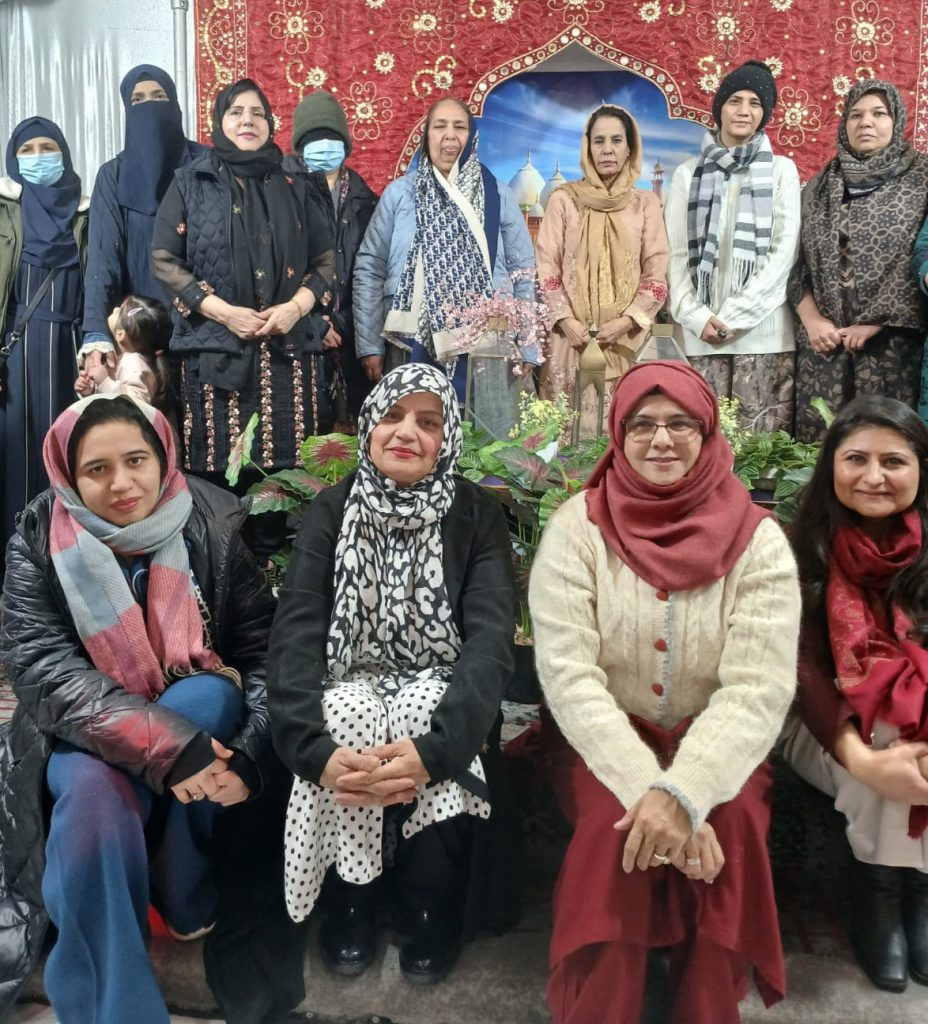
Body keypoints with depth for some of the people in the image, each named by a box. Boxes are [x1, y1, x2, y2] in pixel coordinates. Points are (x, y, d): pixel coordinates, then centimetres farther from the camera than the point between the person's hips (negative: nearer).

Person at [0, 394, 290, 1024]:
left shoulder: (215, 528, -11)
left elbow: (266, 653, -13)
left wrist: (253, 758, -31)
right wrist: (167, 745, -33)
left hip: (201, 714, 1)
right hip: (85, 734, 0)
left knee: (211, 693, -32)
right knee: (93, 790, -32)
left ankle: (185, 899, -13)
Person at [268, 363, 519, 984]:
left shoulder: (477, 515, -8)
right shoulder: (332, 511, -4)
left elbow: (492, 639, -21)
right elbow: (296, 631, -16)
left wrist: (435, 747, -39)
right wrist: (314, 748, -34)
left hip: (438, 692, 0)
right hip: (354, 687, 1)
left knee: (432, 725, -32)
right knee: (348, 713, -31)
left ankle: (432, 911, -5)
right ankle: (351, 905, -5)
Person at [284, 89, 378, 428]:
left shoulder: (361, 196, 16)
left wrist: (343, 321, 1)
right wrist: (313, 321, -10)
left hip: (352, 331, 4)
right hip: (302, 329, -4)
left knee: (353, 418, 2)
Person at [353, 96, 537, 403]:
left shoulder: (498, 196, 7)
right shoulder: (398, 193, 5)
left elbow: (524, 272, 8)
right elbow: (369, 268, 5)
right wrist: (369, 345, 0)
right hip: (413, 348, 0)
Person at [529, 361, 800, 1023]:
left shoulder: (758, 540, -7)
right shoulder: (578, 528, -9)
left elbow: (760, 689, -16)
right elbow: (568, 675, -17)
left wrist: (683, 792, -31)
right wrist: (648, 790, -28)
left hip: (715, 742, 1)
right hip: (605, 739, -1)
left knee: (730, 825, -27)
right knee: (618, 825, -28)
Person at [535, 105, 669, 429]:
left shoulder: (646, 202, 7)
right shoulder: (564, 199, 5)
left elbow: (656, 272, 4)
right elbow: (546, 267, 1)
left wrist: (627, 321, -10)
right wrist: (565, 320, -11)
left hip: (626, 337, 1)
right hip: (573, 334, 0)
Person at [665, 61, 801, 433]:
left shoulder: (781, 170, 9)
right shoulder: (688, 173, 13)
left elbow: (784, 249, 0)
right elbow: (676, 253, 7)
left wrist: (735, 315, -9)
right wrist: (696, 315, -8)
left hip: (763, 327, -1)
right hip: (700, 329, 1)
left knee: (763, 430, -5)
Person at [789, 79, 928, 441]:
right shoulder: (821, 185, 15)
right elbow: (797, 260, 10)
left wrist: (875, 323, -10)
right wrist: (811, 319, -4)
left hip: (891, 339, -3)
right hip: (822, 338, 3)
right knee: (817, 439, 0)